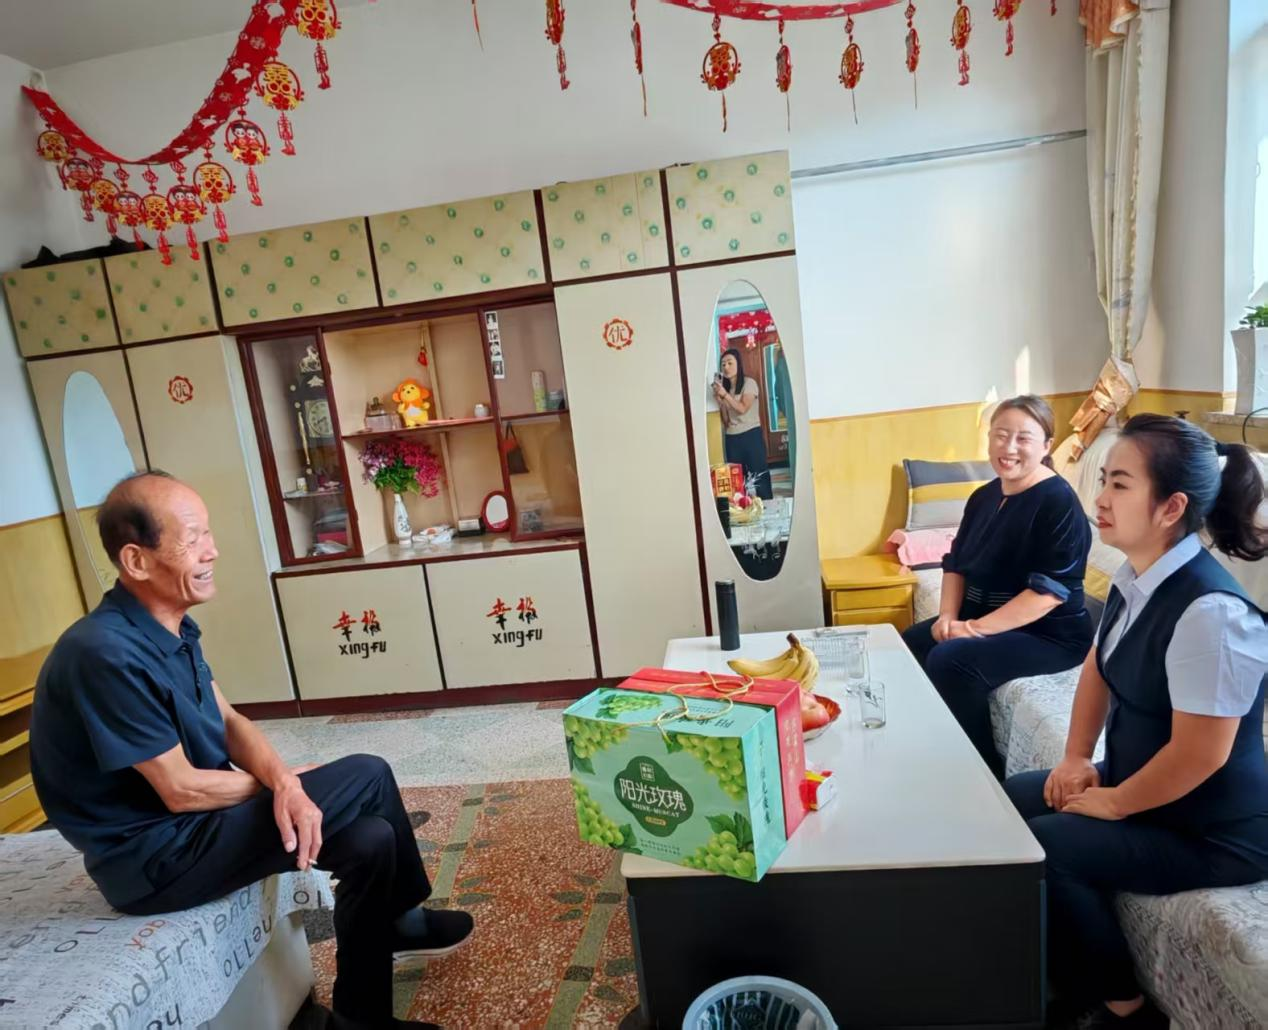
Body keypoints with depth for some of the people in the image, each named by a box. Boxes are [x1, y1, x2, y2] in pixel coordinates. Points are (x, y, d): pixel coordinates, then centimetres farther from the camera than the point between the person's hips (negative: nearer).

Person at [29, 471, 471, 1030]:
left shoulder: (169, 625, 1)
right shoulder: (106, 654, -28)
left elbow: (229, 722, 3)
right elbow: (181, 791, -24)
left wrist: (281, 782, -17)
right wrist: (285, 780, -7)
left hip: (196, 815, 8)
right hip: (155, 853, -8)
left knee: (372, 838, -3)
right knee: (367, 779, -11)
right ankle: (401, 918, 13)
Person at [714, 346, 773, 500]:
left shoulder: (749, 383, 0)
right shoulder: (724, 388, 12)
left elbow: (743, 409, -15)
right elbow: (726, 421, 8)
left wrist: (725, 395, -20)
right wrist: (719, 400, -3)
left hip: (751, 435, -4)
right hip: (732, 439, 4)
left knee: (759, 475, -4)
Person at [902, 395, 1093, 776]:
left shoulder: (1059, 503, -17)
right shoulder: (984, 496, 7)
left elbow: (1050, 592, -24)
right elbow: (956, 563, 12)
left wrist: (977, 628, -25)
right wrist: (947, 616, -6)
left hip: (1048, 634, -8)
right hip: (979, 621, 9)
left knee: (950, 660, -27)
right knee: (906, 646, -1)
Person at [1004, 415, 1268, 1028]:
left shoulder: (1208, 611, -31)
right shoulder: (1134, 579, -4)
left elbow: (1200, 754, -27)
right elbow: (1097, 668, 10)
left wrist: (1113, 804, -14)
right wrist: (1077, 759, 2)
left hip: (1210, 830, -9)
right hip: (1137, 786, 9)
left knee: (1038, 850, -19)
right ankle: (1068, 979, 25)